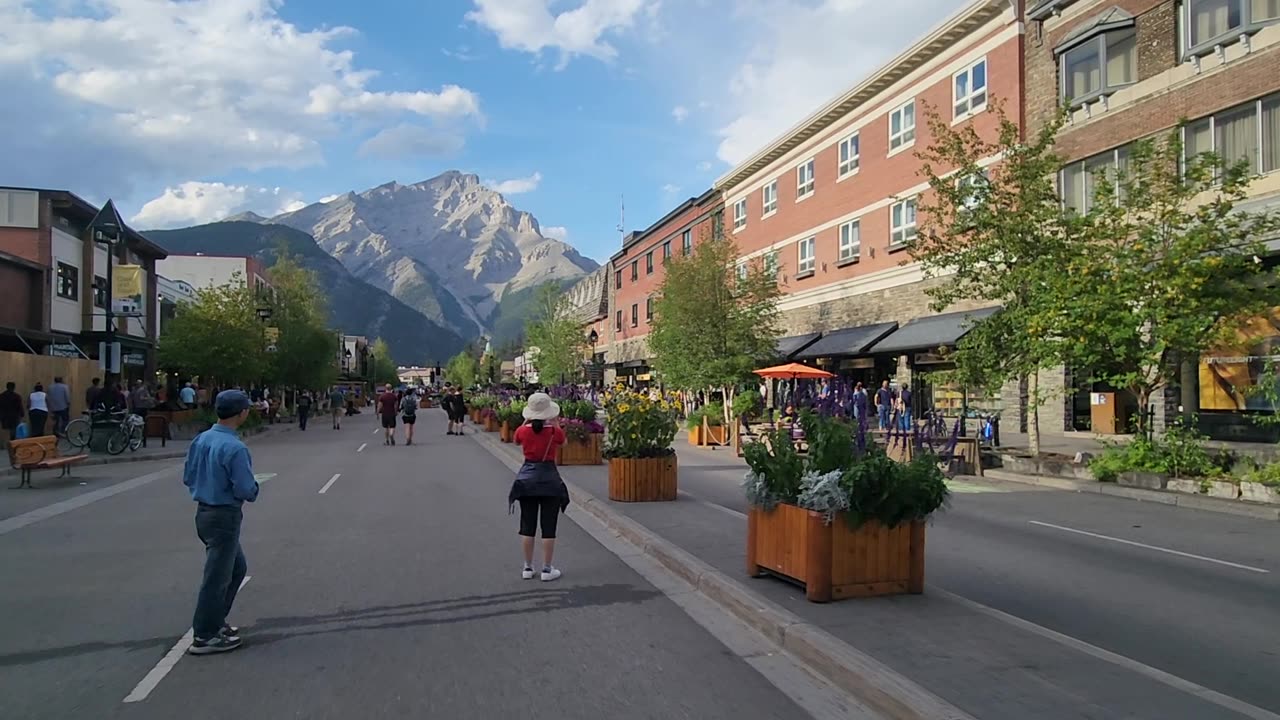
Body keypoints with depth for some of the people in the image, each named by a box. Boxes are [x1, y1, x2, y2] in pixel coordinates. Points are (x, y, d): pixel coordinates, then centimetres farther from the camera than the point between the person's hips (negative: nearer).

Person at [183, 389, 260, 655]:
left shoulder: (200, 439, 2)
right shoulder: (234, 448, -24)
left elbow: (188, 477, 11)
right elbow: (246, 490, -22)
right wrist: (253, 487, -1)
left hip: (204, 512, 9)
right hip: (224, 517, -9)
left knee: (237, 567, 23)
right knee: (217, 576, 3)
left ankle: (215, 621, 32)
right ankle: (204, 637, 14)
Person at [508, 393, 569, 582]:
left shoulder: (523, 430, -6)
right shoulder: (555, 431, -11)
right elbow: (563, 442, 12)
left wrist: (526, 421, 15)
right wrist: (555, 422, 9)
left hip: (527, 478, 3)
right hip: (549, 478, -2)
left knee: (527, 525, 10)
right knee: (548, 526, 5)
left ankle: (528, 568, 18)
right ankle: (547, 569, 9)